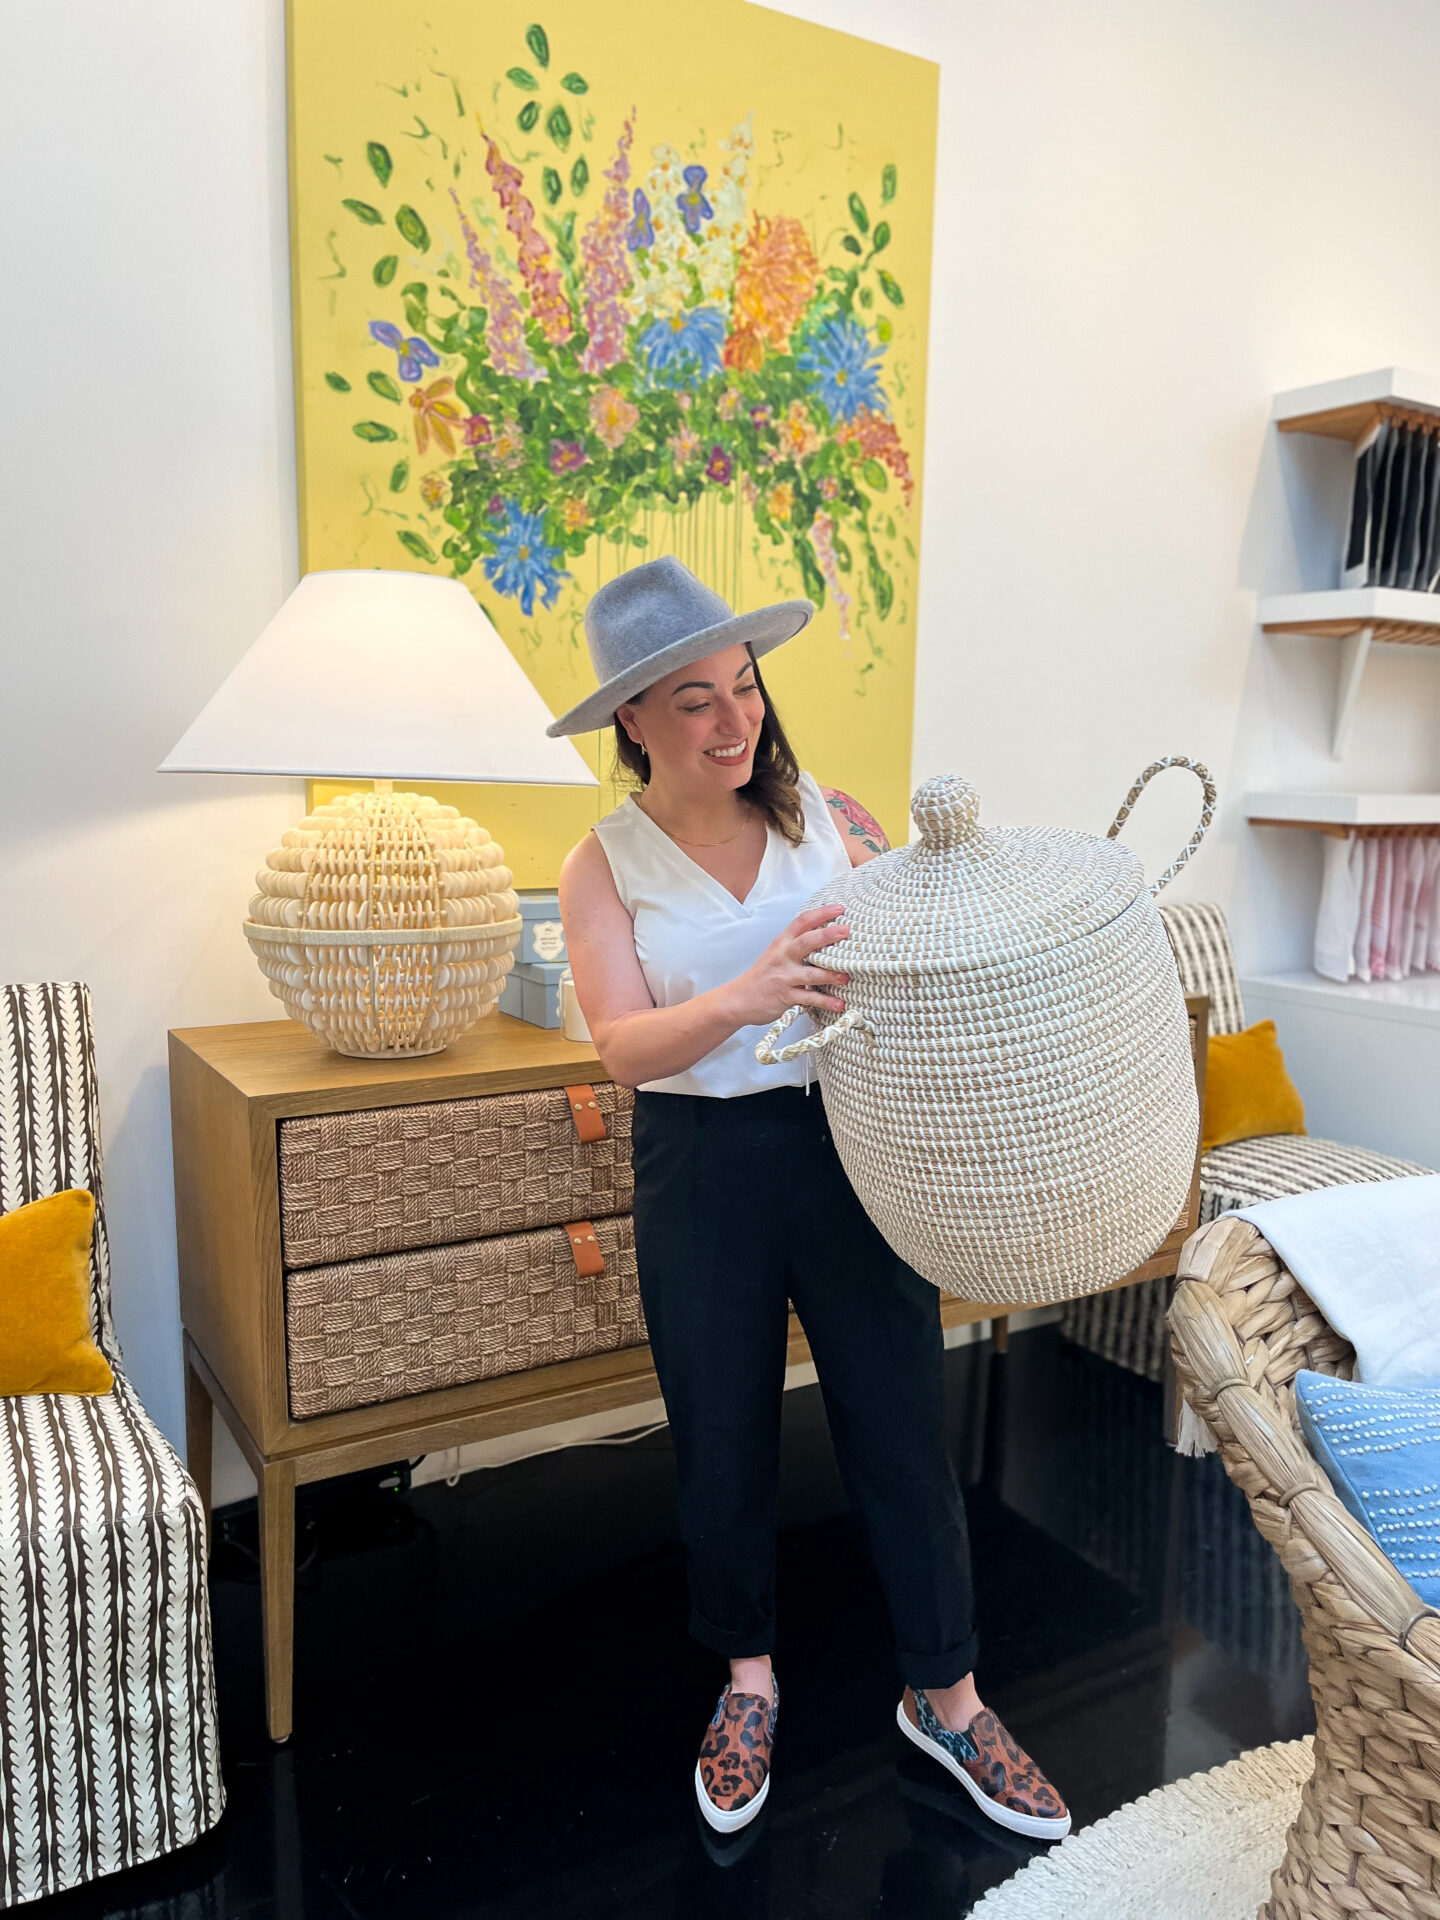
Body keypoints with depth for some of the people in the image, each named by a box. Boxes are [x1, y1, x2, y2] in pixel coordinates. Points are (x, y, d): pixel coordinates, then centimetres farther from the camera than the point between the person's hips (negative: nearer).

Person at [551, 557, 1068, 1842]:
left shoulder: (834, 820, 0)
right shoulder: (604, 867, -3)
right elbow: (623, 1045, -15)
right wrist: (745, 996, -33)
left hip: (851, 1147, 1)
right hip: (702, 1171, 0)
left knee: (903, 1431, 10)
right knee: (722, 1441, 15)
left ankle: (947, 1700, 33)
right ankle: (749, 1683, 41)